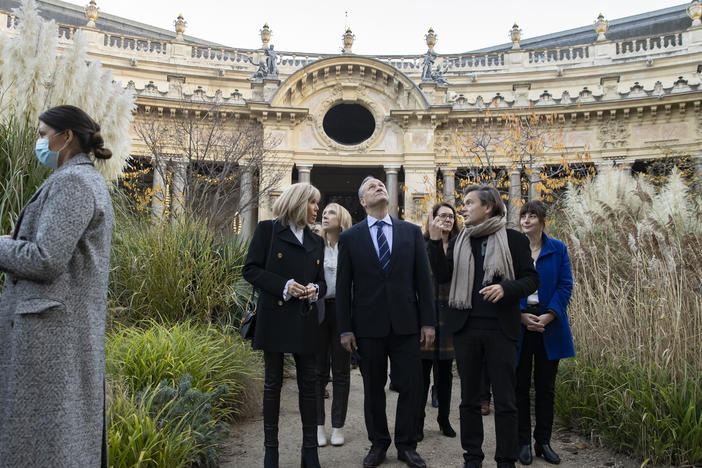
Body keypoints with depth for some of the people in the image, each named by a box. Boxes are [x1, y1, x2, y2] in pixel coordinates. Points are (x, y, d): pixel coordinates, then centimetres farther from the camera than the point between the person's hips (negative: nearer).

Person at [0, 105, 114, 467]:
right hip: (74, 320, 10)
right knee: (71, 419, 15)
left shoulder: (71, 181, -14)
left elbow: (45, 260, -21)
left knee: (42, 426, -2)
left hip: (51, 326, -10)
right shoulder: (89, 180, 17)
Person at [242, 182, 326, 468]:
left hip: (306, 321, 4)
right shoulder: (268, 230, 0)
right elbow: (250, 269, -4)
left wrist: (316, 290, -6)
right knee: (273, 382, 5)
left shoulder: (316, 241, 15)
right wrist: (283, 286, -16)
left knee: (309, 383, 4)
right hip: (275, 316, -4)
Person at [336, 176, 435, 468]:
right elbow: (343, 287, 2)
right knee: (373, 388, 11)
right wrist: (345, 328, -2)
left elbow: (423, 279, 4)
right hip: (368, 324, -1)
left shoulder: (411, 232, 5)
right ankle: (378, 443, 28)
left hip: (406, 323, 1)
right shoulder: (350, 237, 2)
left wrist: (428, 322, 0)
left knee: (411, 386, 4)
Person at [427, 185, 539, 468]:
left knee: (505, 400, 3)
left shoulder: (514, 239, -1)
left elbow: (531, 279, -1)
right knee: (469, 398, 13)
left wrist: (506, 289, -19)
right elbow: (442, 276, 2)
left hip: (500, 328, -3)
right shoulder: (459, 241, 10)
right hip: (465, 327, 4)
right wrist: (435, 242, -8)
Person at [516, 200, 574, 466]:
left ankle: (543, 442, 20)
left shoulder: (558, 249, 4)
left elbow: (565, 286, 0)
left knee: (546, 387, 8)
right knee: (521, 386, 5)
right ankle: (524, 442, 15)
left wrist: (548, 316, -12)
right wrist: (521, 315, -13)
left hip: (549, 325, 1)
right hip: (518, 324, -1)